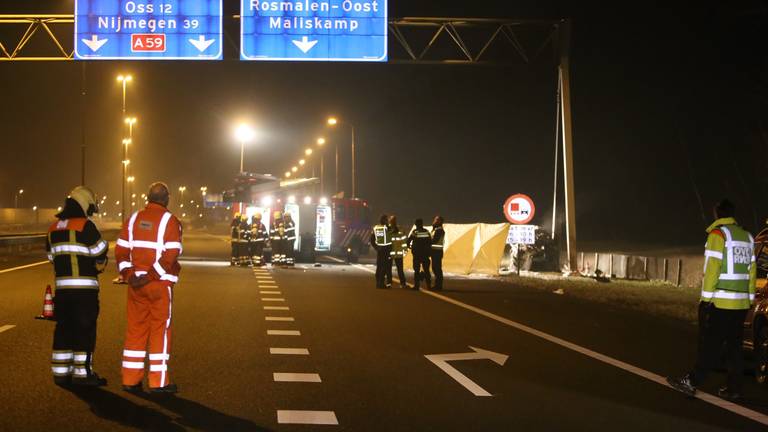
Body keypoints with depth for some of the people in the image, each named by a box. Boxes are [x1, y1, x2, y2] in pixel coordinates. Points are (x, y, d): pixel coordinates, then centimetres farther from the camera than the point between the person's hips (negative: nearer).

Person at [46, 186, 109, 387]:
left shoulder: (53, 229, 12)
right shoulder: (85, 226, -10)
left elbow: (52, 256, 17)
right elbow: (101, 251, -8)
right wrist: (100, 264, 13)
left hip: (62, 285, 7)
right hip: (84, 287, -7)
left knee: (64, 328, 12)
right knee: (85, 329, -2)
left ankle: (60, 372, 15)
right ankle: (82, 372, -2)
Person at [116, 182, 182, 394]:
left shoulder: (134, 219, 9)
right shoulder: (169, 221, -7)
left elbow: (121, 251, 4)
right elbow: (170, 257, -16)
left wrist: (129, 275, -2)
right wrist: (150, 276, -14)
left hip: (135, 284, 5)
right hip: (160, 284, -5)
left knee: (135, 329, 11)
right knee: (160, 330, 1)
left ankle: (130, 379, 13)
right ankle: (158, 382, 3)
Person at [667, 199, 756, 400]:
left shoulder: (718, 234, -8)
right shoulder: (747, 237, 13)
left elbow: (712, 268, -14)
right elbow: (751, 270, 11)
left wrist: (706, 297, -12)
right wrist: (749, 297, 14)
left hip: (719, 302, -6)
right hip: (741, 303, 6)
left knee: (710, 345, -5)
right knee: (734, 346, 9)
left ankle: (691, 383, -1)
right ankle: (733, 388, 10)